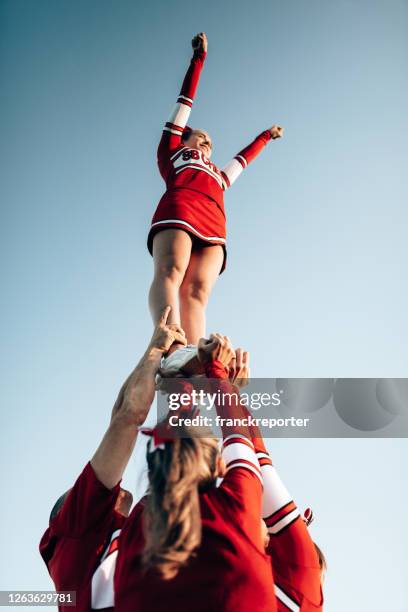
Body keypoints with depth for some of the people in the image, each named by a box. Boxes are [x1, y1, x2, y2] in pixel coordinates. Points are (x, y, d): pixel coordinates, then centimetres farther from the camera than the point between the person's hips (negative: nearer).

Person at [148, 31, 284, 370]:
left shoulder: (220, 176, 44)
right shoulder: (172, 151, 34)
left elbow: (243, 157, 62)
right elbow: (185, 102, 39)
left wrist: (266, 136, 77)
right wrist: (200, 58, 46)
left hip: (213, 229, 3)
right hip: (178, 211, -3)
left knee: (198, 290, -22)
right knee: (170, 271, -30)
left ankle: (196, 359, -46)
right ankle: (172, 347, -54)